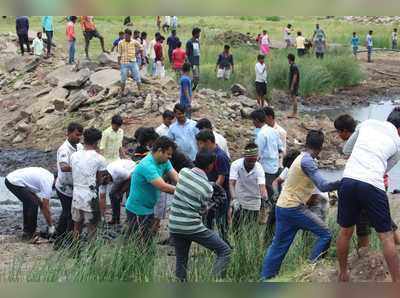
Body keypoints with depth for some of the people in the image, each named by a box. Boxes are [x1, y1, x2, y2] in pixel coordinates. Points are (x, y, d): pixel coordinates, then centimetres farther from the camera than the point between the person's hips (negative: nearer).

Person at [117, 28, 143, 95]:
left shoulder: (135, 42, -1)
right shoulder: (121, 43, -3)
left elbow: (141, 48, 16)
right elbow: (119, 54, 2)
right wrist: (119, 62, 1)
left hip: (133, 62, 1)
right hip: (124, 63, -1)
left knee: (137, 77, 2)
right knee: (123, 79, 5)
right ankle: (122, 91, 19)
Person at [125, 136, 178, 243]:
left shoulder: (164, 162, 1)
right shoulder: (147, 166, -29)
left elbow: (176, 177, -6)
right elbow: (163, 187, -35)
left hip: (148, 209, 9)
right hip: (137, 211, -9)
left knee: (148, 241, 18)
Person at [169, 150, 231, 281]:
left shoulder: (183, 172, -2)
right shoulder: (207, 187, -10)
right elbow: (202, 210, 2)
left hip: (174, 226, 5)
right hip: (193, 227, -5)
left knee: (181, 261, 18)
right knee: (224, 251, 3)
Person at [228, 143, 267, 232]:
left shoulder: (259, 168, -18)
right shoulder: (236, 165, -18)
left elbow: (262, 186, -29)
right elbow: (231, 183, -24)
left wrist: (264, 196, -52)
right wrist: (234, 199, -39)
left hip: (253, 204, 0)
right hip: (238, 201, 0)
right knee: (236, 229, 1)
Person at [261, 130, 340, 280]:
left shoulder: (301, 158, 14)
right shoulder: (307, 161, -15)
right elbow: (323, 186, -23)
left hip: (282, 207, 10)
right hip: (294, 208, -10)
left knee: (278, 246, 13)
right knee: (325, 235, -6)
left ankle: (265, 279, 14)